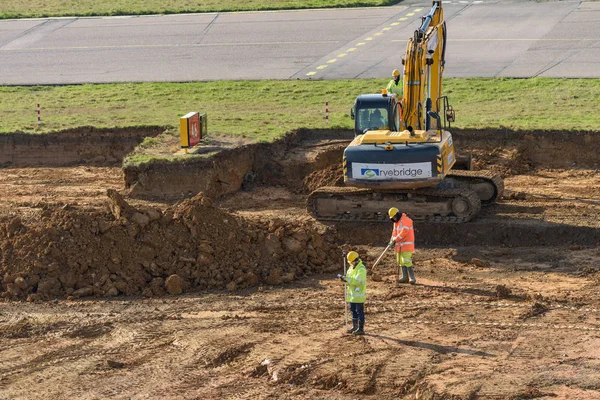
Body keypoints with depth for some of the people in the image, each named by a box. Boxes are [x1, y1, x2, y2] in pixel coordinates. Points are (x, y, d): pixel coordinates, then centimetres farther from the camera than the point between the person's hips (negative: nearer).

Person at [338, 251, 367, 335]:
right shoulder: (352, 267, 12)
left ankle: (361, 329, 2)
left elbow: (358, 281, -26)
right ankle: (354, 327, 28)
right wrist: (344, 278, -7)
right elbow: (349, 277, 16)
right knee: (353, 310, 17)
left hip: (359, 295, -9)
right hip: (352, 294, 9)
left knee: (359, 311, -3)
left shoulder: (361, 269, -17)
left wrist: (346, 279, -28)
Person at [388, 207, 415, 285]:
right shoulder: (396, 222, 16)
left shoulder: (405, 220, -14)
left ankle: (412, 278, -12)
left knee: (407, 261, -15)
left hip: (407, 245, -10)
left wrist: (395, 239, -18)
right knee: (401, 262, 9)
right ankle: (405, 277, 13)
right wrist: (392, 239, -1)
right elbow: (395, 232, 18)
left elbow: (404, 232, -22)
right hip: (399, 245, 10)